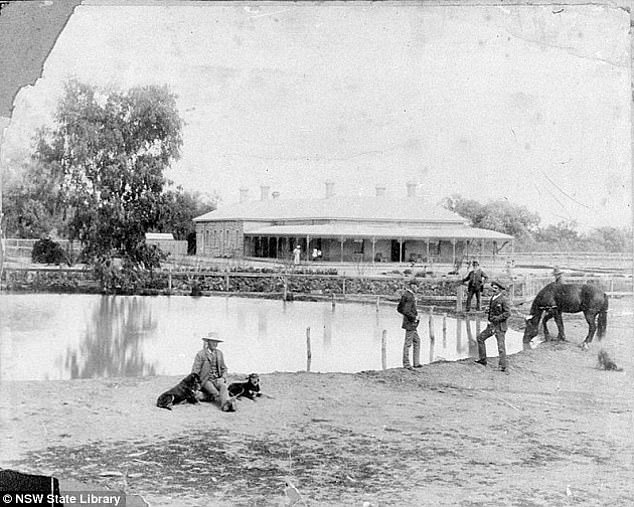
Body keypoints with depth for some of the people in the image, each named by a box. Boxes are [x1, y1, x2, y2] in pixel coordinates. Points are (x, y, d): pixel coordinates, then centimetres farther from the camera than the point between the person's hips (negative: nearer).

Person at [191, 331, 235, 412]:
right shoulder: (201, 354, -1)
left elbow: (223, 368, 22)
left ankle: (225, 404, -56)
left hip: (217, 379, 2)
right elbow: (195, 371, -2)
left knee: (223, 386, -32)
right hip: (206, 381, -1)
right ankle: (226, 404, -50)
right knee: (215, 393, -30)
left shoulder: (219, 353, 14)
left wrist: (223, 377, 3)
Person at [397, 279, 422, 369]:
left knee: (417, 341, 15)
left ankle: (416, 363, 20)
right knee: (408, 343, -2)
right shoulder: (409, 296, -20)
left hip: (413, 323, 11)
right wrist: (414, 317, -16)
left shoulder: (405, 294, 11)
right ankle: (406, 364, 6)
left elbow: (399, 309, 17)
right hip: (410, 322, -11)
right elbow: (406, 311, -26)